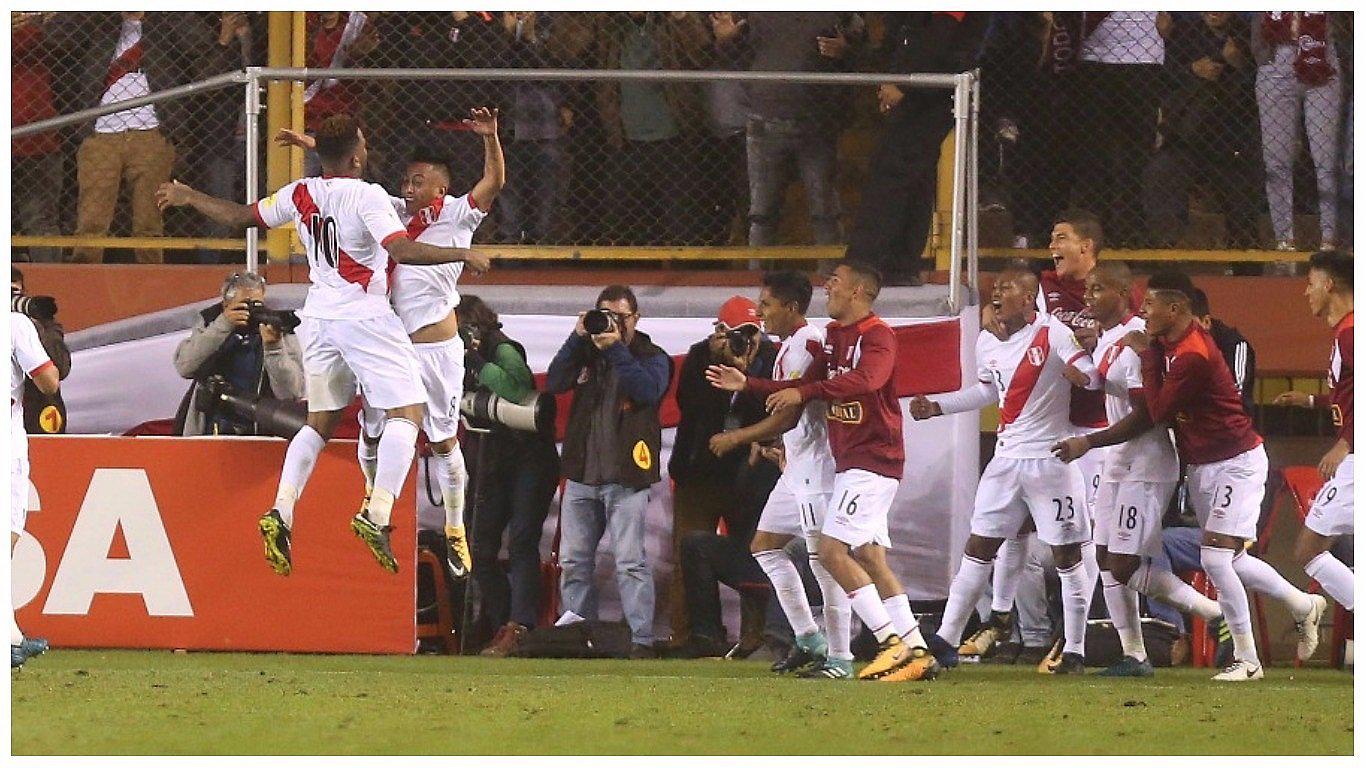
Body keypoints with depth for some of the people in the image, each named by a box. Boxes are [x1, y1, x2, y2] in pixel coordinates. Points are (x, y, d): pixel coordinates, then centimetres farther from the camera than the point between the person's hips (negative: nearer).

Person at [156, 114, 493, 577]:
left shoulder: (300, 195, 4)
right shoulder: (367, 197, -14)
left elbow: (239, 216, 14)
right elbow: (402, 250, -26)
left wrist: (189, 198, 30)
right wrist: (462, 255, -18)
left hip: (319, 317, 6)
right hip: (366, 315, -6)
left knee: (320, 422, 16)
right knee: (406, 412, -2)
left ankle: (281, 512, 1)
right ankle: (376, 513, -18)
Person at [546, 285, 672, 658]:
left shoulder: (652, 357, 3)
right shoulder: (586, 353, 14)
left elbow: (648, 390, -16)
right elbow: (555, 382, 1)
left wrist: (616, 350, -18)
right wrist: (577, 338, -7)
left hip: (626, 478, -5)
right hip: (581, 473, 5)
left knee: (630, 562, -11)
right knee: (573, 562, 7)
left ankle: (642, 638, -11)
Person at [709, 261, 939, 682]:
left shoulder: (877, 336, -13)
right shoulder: (834, 334, 16)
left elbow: (865, 380, -32)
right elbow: (813, 384, 25)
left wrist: (804, 392, -37)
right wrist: (748, 384, 22)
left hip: (873, 460, -10)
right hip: (849, 461, 10)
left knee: (832, 550, -16)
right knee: (870, 557, 7)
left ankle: (893, 643, -15)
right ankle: (917, 652, 7)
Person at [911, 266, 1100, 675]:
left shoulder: (1053, 333, -14)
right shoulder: (988, 342, 8)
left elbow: (1095, 376, -16)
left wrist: (1083, 373, -39)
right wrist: (936, 406, 23)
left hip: (1051, 458, -7)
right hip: (1007, 459, 7)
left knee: (1066, 553, 1)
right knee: (980, 546, 7)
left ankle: (1074, 651, 7)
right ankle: (946, 639, 10)